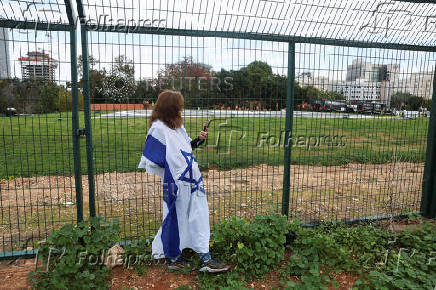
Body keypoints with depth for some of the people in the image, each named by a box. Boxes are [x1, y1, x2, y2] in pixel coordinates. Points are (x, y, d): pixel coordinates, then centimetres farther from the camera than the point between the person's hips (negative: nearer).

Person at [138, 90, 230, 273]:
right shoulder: (158, 129, -13)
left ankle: (205, 259, 21)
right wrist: (171, 172, -9)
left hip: (192, 181, 8)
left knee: (199, 217, 10)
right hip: (176, 184, -8)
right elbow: (151, 161, -13)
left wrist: (199, 139, 7)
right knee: (175, 220, 8)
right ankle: (174, 258, 30)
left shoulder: (178, 126, 11)